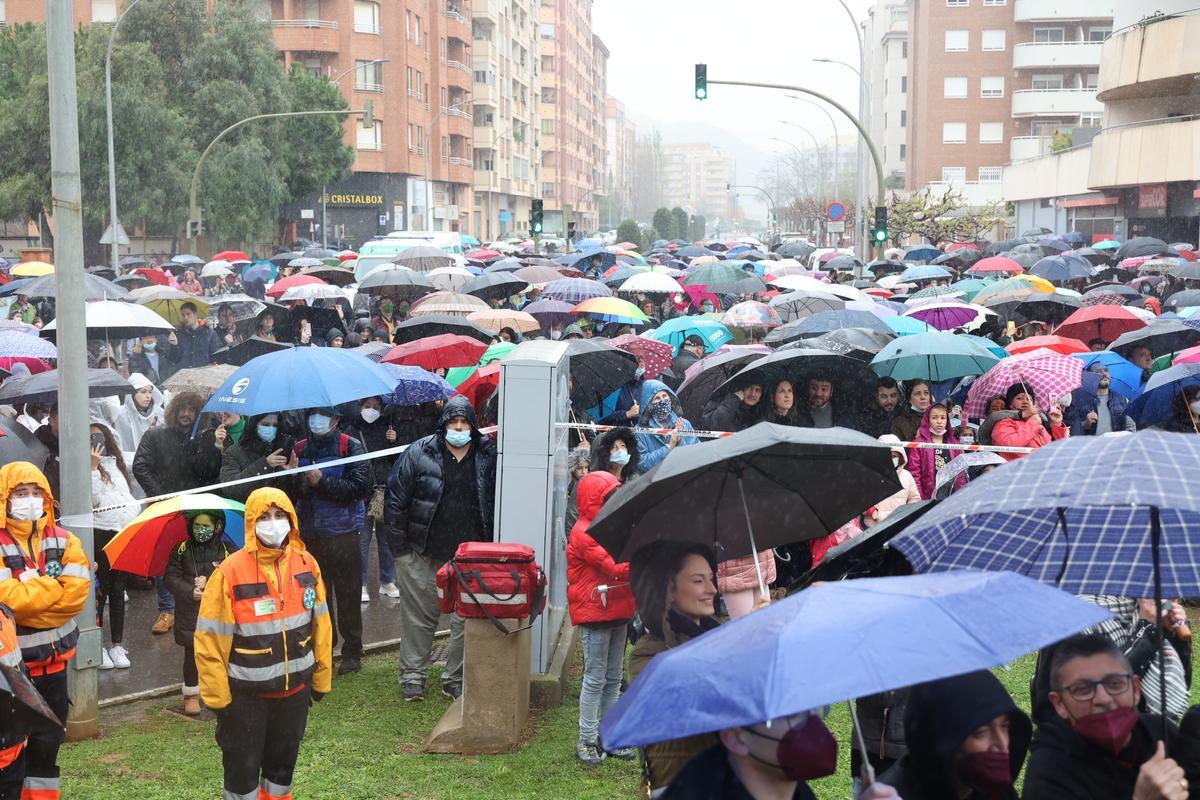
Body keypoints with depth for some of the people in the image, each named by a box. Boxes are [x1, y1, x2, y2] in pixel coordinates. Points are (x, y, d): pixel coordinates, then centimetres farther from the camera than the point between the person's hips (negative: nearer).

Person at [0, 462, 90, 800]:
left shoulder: (62, 540, 1)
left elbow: (78, 593, -10)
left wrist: (29, 593, -18)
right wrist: (53, 585, -15)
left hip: (54, 659, 5)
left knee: (48, 740, 17)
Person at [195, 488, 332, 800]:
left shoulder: (306, 564, -3)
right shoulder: (230, 572, -17)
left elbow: (320, 625, 6)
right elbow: (210, 639, -14)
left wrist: (321, 677, 9)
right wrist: (217, 696, -12)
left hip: (295, 688, 4)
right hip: (245, 695, -4)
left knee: (283, 762, 19)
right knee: (243, 766, 8)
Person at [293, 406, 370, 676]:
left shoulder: (350, 447, -3)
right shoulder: (301, 449, 10)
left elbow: (360, 486, -14)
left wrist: (322, 481, -16)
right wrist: (297, 479, -12)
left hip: (342, 532, -4)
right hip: (310, 533, 4)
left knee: (347, 594, 2)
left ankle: (352, 652, 13)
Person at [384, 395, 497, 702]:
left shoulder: (488, 456, 1)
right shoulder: (419, 453, -3)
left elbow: (497, 502, 8)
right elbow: (395, 499, 0)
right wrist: (400, 548, -1)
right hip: (424, 555, -1)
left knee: (467, 619, 4)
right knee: (419, 617, 8)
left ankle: (455, 679, 17)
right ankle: (413, 676, 21)